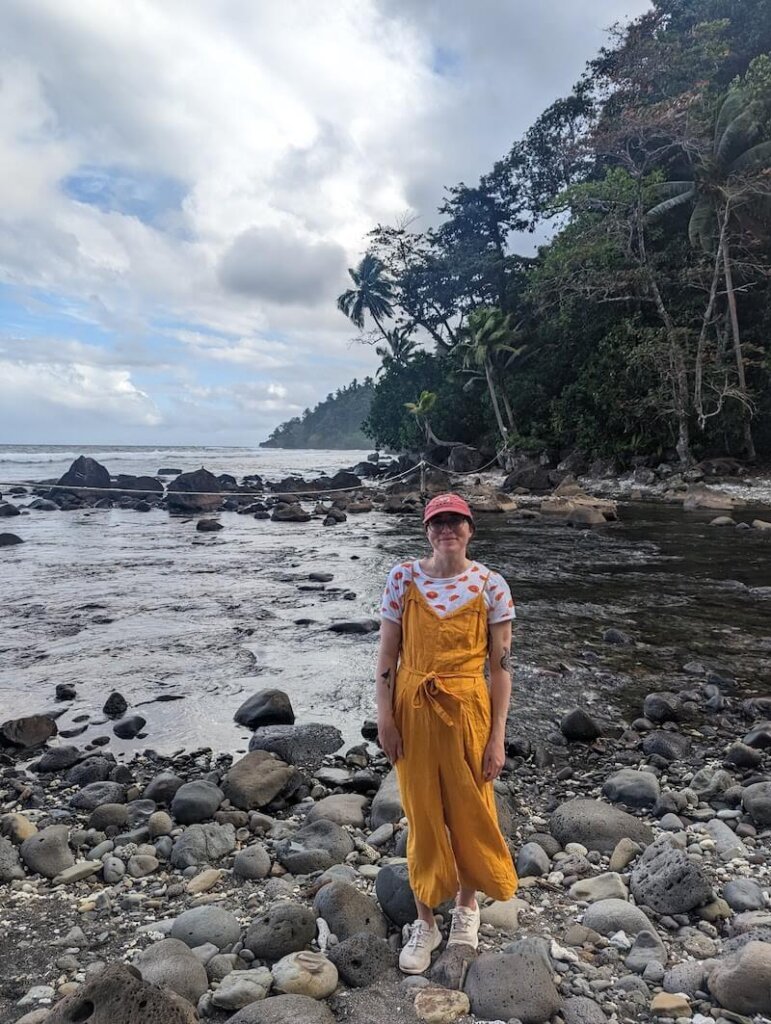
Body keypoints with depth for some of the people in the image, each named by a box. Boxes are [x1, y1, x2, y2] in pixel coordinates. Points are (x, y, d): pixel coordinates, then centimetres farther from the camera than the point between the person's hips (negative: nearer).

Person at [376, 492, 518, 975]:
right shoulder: (403, 578, -4)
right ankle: (426, 922, 31)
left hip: (468, 708, 0)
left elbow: (501, 664, -5)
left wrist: (497, 736, -7)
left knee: (470, 812, 14)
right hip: (413, 709, 1)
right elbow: (387, 653, -1)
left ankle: (467, 904, 42)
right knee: (422, 816, 11)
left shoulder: (490, 584, -7)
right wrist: (385, 716, -6)